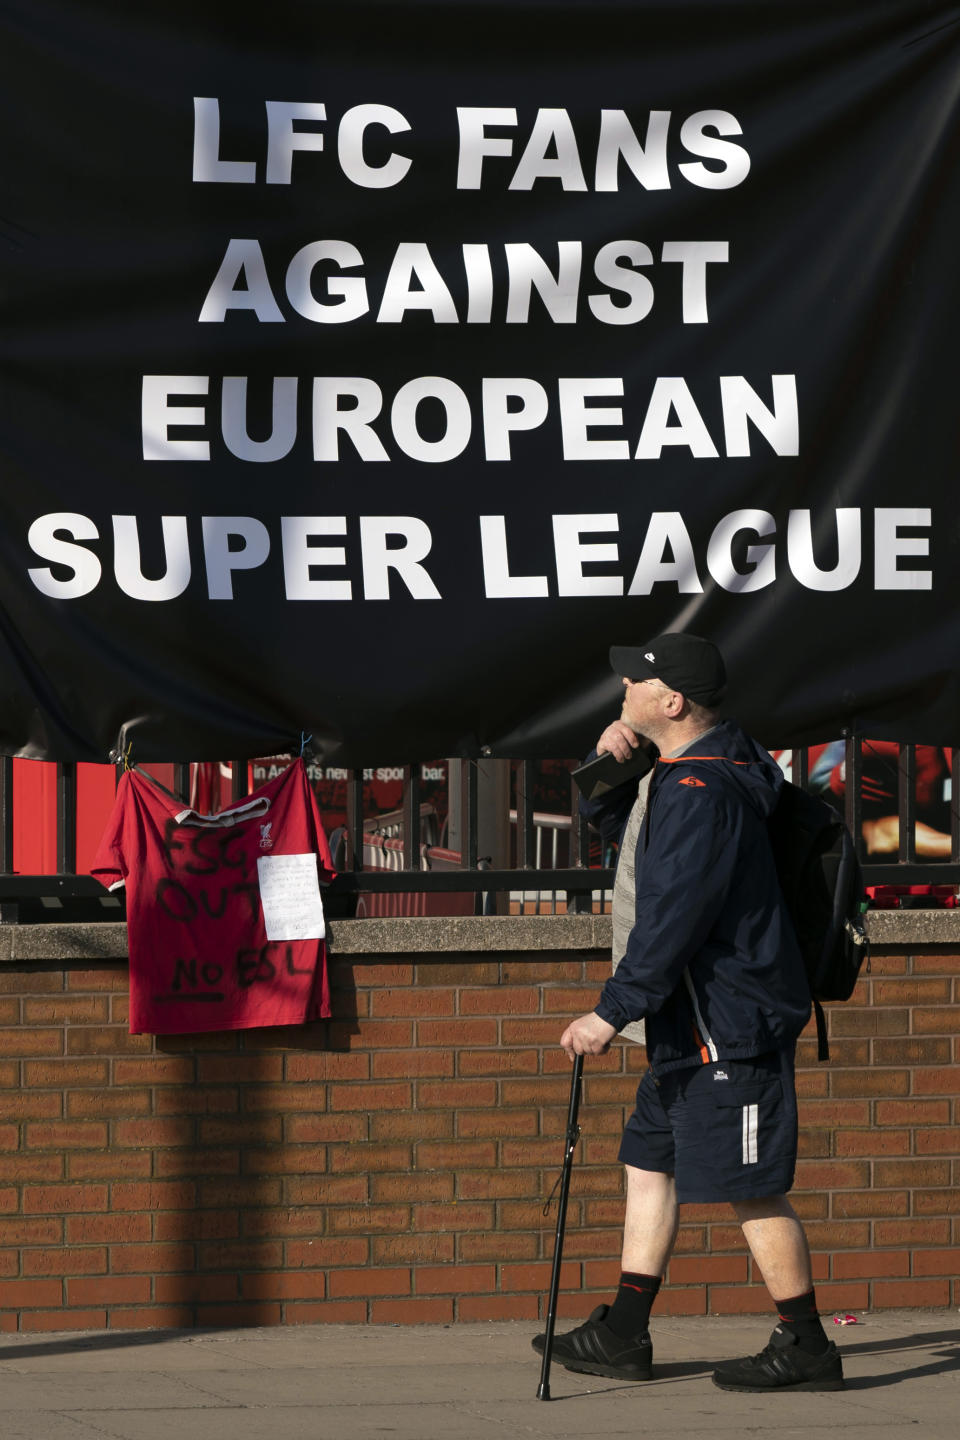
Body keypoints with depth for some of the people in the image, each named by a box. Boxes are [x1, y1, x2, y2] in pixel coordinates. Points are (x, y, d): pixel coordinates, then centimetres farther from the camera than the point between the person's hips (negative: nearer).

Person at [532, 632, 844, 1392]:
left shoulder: (701, 790, -22)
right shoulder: (675, 773, 11)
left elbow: (671, 919, -26)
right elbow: (614, 820, 28)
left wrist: (613, 1013, -24)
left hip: (729, 1026, -11)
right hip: (693, 1026, 11)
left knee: (750, 1186, -5)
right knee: (651, 1163, 14)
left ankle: (806, 1347, 4)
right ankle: (623, 1336, 20)